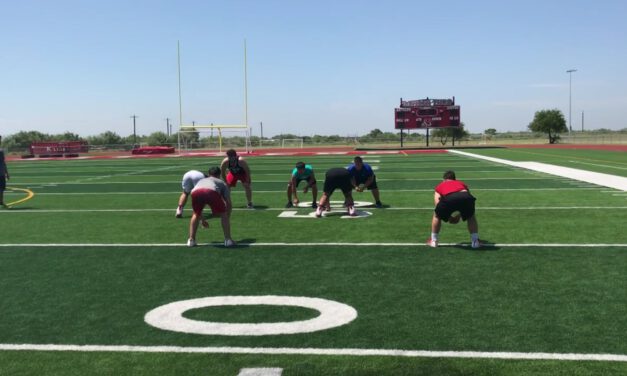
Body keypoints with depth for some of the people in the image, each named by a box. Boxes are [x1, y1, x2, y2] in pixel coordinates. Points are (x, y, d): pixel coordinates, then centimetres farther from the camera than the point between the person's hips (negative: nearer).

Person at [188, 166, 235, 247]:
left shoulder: (201, 181, 47)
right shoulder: (222, 183, 39)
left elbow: (197, 206, 51)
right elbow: (229, 203, 32)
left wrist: (202, 219, 61)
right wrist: (227, 220, 44)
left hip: (196, 192, 3)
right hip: (212, 192, -3)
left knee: (196, 214, 30)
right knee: (223, 214, 20)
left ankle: (191, 240, 25)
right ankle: (228, 240, 15)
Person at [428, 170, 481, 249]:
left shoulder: (439, 186, 38)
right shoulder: (462, 183, 43)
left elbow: (438, 205, 29)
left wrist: (448, 217, 40)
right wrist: (460, 214, 52)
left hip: (449, 198, -1)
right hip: (465, 196, 1)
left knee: (437, 216, 29)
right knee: (471, 217, 33)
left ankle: (433, 241, 33)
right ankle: (475, 241, 30)